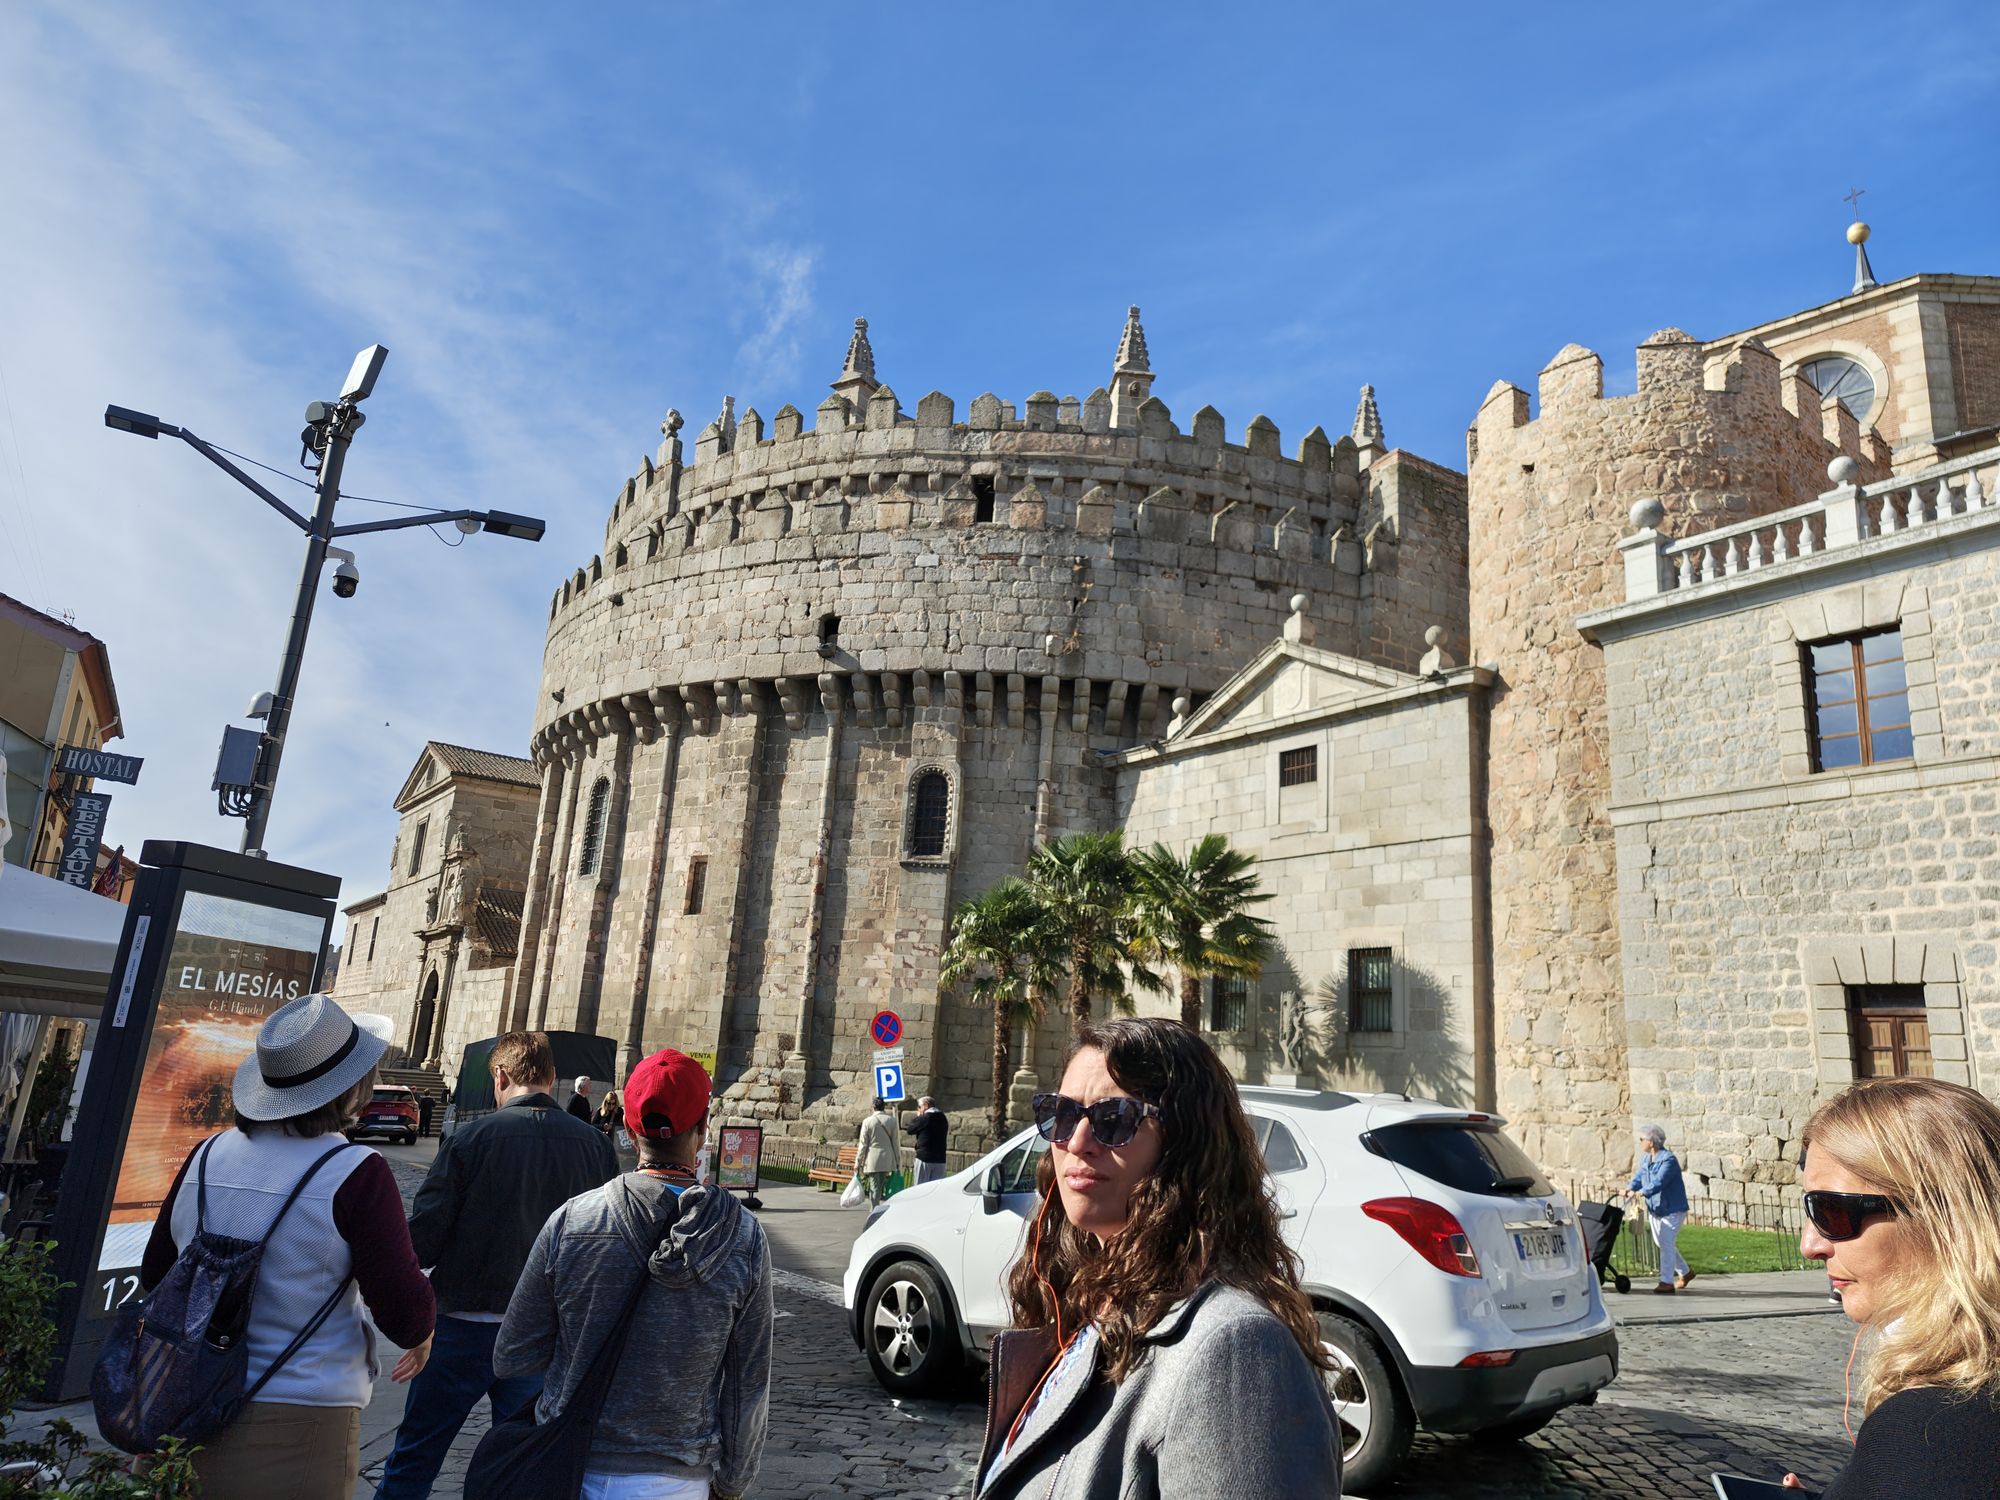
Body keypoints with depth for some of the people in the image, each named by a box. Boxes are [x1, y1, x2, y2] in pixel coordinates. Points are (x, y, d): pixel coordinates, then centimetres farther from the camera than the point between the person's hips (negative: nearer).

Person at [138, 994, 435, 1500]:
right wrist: (422, 1330, 4)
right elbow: (407, 1319, -18)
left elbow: (154, 1277, 14)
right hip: (295, 1433, -5)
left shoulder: (207, 1155, -1)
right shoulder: (356, 1174, -18)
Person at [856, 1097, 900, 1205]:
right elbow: (895, 1142, 3)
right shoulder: (892, 1120, -2)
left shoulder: (867, 1121, -7)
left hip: (872, 1160, -2)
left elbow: (863, 1144, -5)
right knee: (882, 1186, 16)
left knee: (874, 1187, 1)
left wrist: (858, 1162, 2)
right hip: (887, 1160, 2)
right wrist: (898, 1159, 12)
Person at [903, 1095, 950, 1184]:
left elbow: (910, 1129, -5)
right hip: (940, 1159, 6)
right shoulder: (943, 1117, 10)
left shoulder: (925, 1117, -11)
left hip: (924, 1157, -6)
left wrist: (917, 1116, 9)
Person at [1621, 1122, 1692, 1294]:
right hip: (1655, 1208, 9)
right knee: (1661, 1243, 17)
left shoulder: (1668, 1159, -21)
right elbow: (1638, 1177, 2)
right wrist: (1629, 1188, -19)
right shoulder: (1647, 1160, 7)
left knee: (1666, 1243, -7)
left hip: (1672, 1209, -9)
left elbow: (1659, 1182, -32)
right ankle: (1685, 1273, 34)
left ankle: (1667, 1282, 0)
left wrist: (1641, 1192, -44)